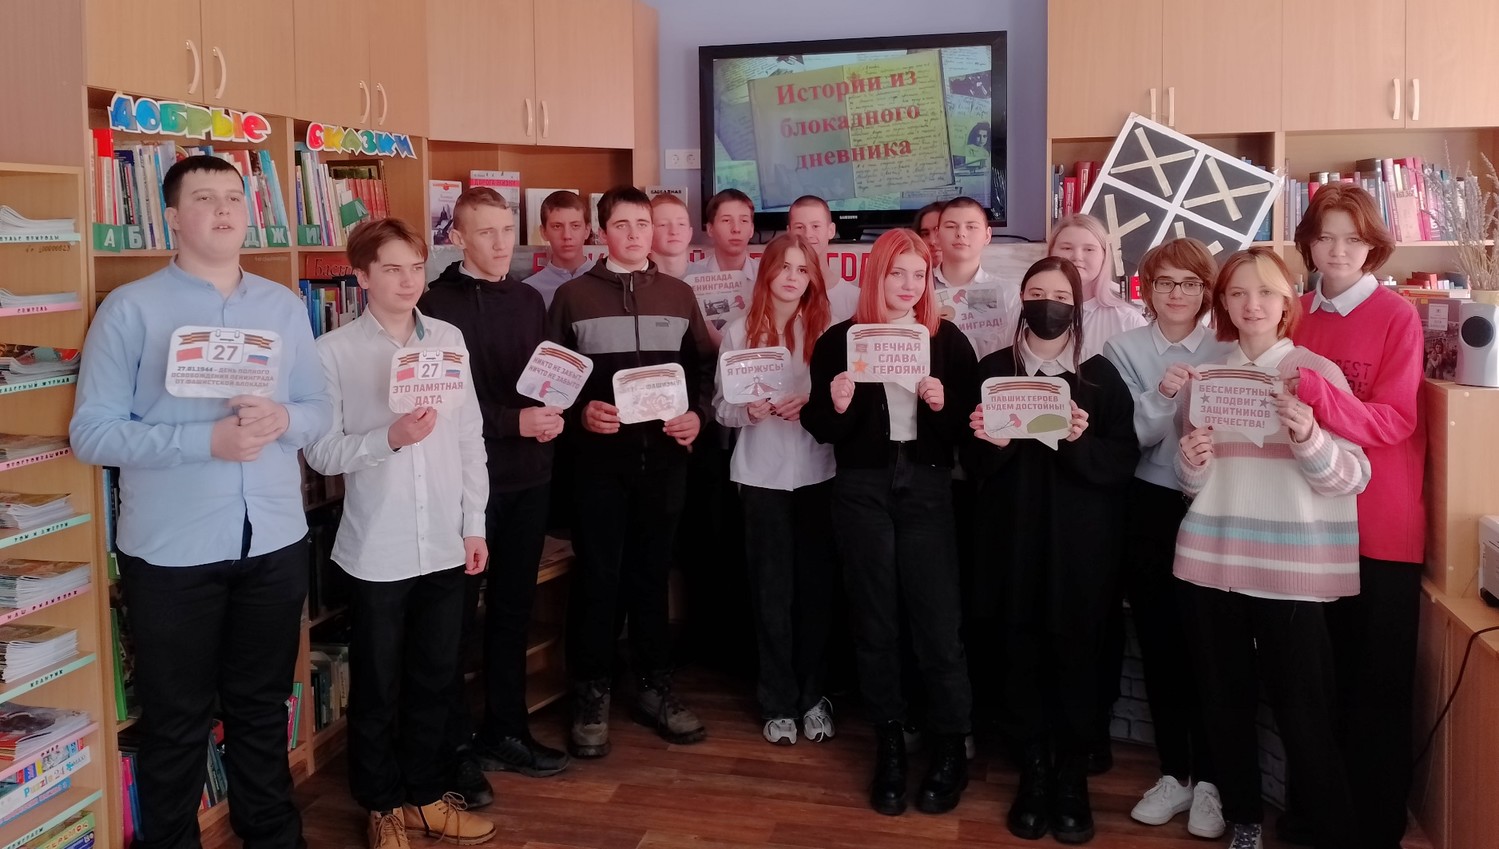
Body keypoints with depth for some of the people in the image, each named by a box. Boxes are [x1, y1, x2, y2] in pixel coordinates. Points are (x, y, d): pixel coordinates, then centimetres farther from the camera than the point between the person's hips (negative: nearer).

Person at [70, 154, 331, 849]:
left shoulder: (285, 307, 6)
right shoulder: (129, 309, -7)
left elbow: (322, 408, 7)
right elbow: (91, 432, -12)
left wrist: (282, 419, -15)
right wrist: (207, 439, -23)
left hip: (275, 543, 4)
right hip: (171, 552, -4)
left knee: (263, 707, 20)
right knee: (176, 721, 11)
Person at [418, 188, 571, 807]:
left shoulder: (529, 301, 12)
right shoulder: (438, 304, -7)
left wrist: (552, 416, -5)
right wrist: (516, 421, -19)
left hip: (530, 475, 6)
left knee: (513, 606, 13)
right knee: (457, 614, 4)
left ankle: (506, 732, 26)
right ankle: (454, 747, 15)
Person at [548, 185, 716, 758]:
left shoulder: (679, 295, 9)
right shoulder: (573, 295, 2)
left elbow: (704, 367, 12)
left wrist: (697, 415, -4)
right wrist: (580, 413, -16)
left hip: (665, 454, 2)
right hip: (600, 457, -2)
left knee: (652, 573, 12)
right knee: (598, 577, 2)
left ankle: (654, 686, 23)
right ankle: (591, 695, 14)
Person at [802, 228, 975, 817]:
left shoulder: (948, 340, 4)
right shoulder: (839, 339, 3)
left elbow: (970, 424, 3)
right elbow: (819, 428, 3)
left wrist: (943, 405, -16)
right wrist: (837, 405, -17)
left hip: (927, 488, 0)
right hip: (862, 490, 1)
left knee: (937, 620, -1)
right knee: (874, 620, 8)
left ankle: (950, 748, 15)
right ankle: (889, 745, 21)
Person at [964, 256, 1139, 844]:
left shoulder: (1101, 375, 2)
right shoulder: (993, 370, 6)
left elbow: (1124, 461, -4)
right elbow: (973, 464, 6)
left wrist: (1082, 442, -21)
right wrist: (989, 443, -15)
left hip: (1080, 541, -1)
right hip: (1013, 537, 1)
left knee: (1074, 653, 3)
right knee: (1019, 653, 3)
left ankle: (1072, 777, 19)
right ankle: (1033, 772, 18)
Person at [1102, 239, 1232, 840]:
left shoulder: (1227, 352, 2)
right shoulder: (1124, 349, 2)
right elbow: (1128, 438, -8)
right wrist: (1161, 396, -25)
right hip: (1150, 512, 1)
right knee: (1159, 644, 8)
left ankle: (1208, 779, 14)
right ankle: (1173, 773, 21)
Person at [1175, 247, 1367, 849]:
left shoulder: (1317, 373, -1)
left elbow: (1352, 476, -6)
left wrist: (1309, 439, -23)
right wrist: (1191, 463, -5)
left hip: (1293, 567, -4)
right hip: (1211, 560, 4)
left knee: (1305, 714, -4)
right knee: (1225, 702, 10)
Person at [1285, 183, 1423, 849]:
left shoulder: (1398, 317, -6)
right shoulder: (1297, 318, 7)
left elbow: (1393, 422, -16)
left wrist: (1313, 391, -30)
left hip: (1382, 529, -4)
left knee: (1378, 686, 4)